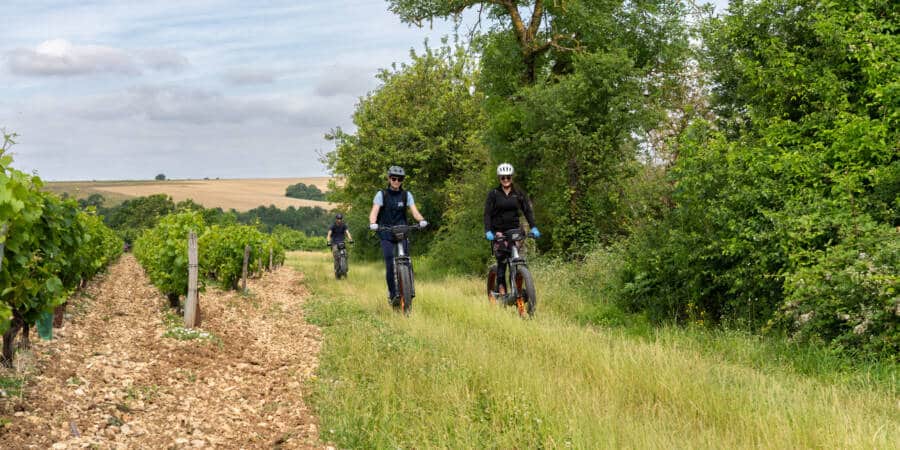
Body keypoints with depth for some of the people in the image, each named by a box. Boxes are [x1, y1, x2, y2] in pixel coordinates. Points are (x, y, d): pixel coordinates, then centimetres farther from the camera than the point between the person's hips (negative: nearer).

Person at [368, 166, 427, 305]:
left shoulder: (406, 195, 5)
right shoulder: (381, 194, 0)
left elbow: (414, 210, -7)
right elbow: (374, 211, -13)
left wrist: (421, 220, -29)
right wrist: (372, 223, -35)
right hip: (386, 235, -1)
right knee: (390, 264, -13)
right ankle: (392, 294, -5)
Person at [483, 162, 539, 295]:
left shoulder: (518, 193, 6)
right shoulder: (493, 193, 1)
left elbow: (527, 210, 3)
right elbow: (487, 213, -5)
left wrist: (533, 227, -12)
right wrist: (488, 231, -19)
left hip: (514, 229, 2)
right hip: (498, 231, -2)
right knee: (502, 261, -10)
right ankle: (501, 290, -5)